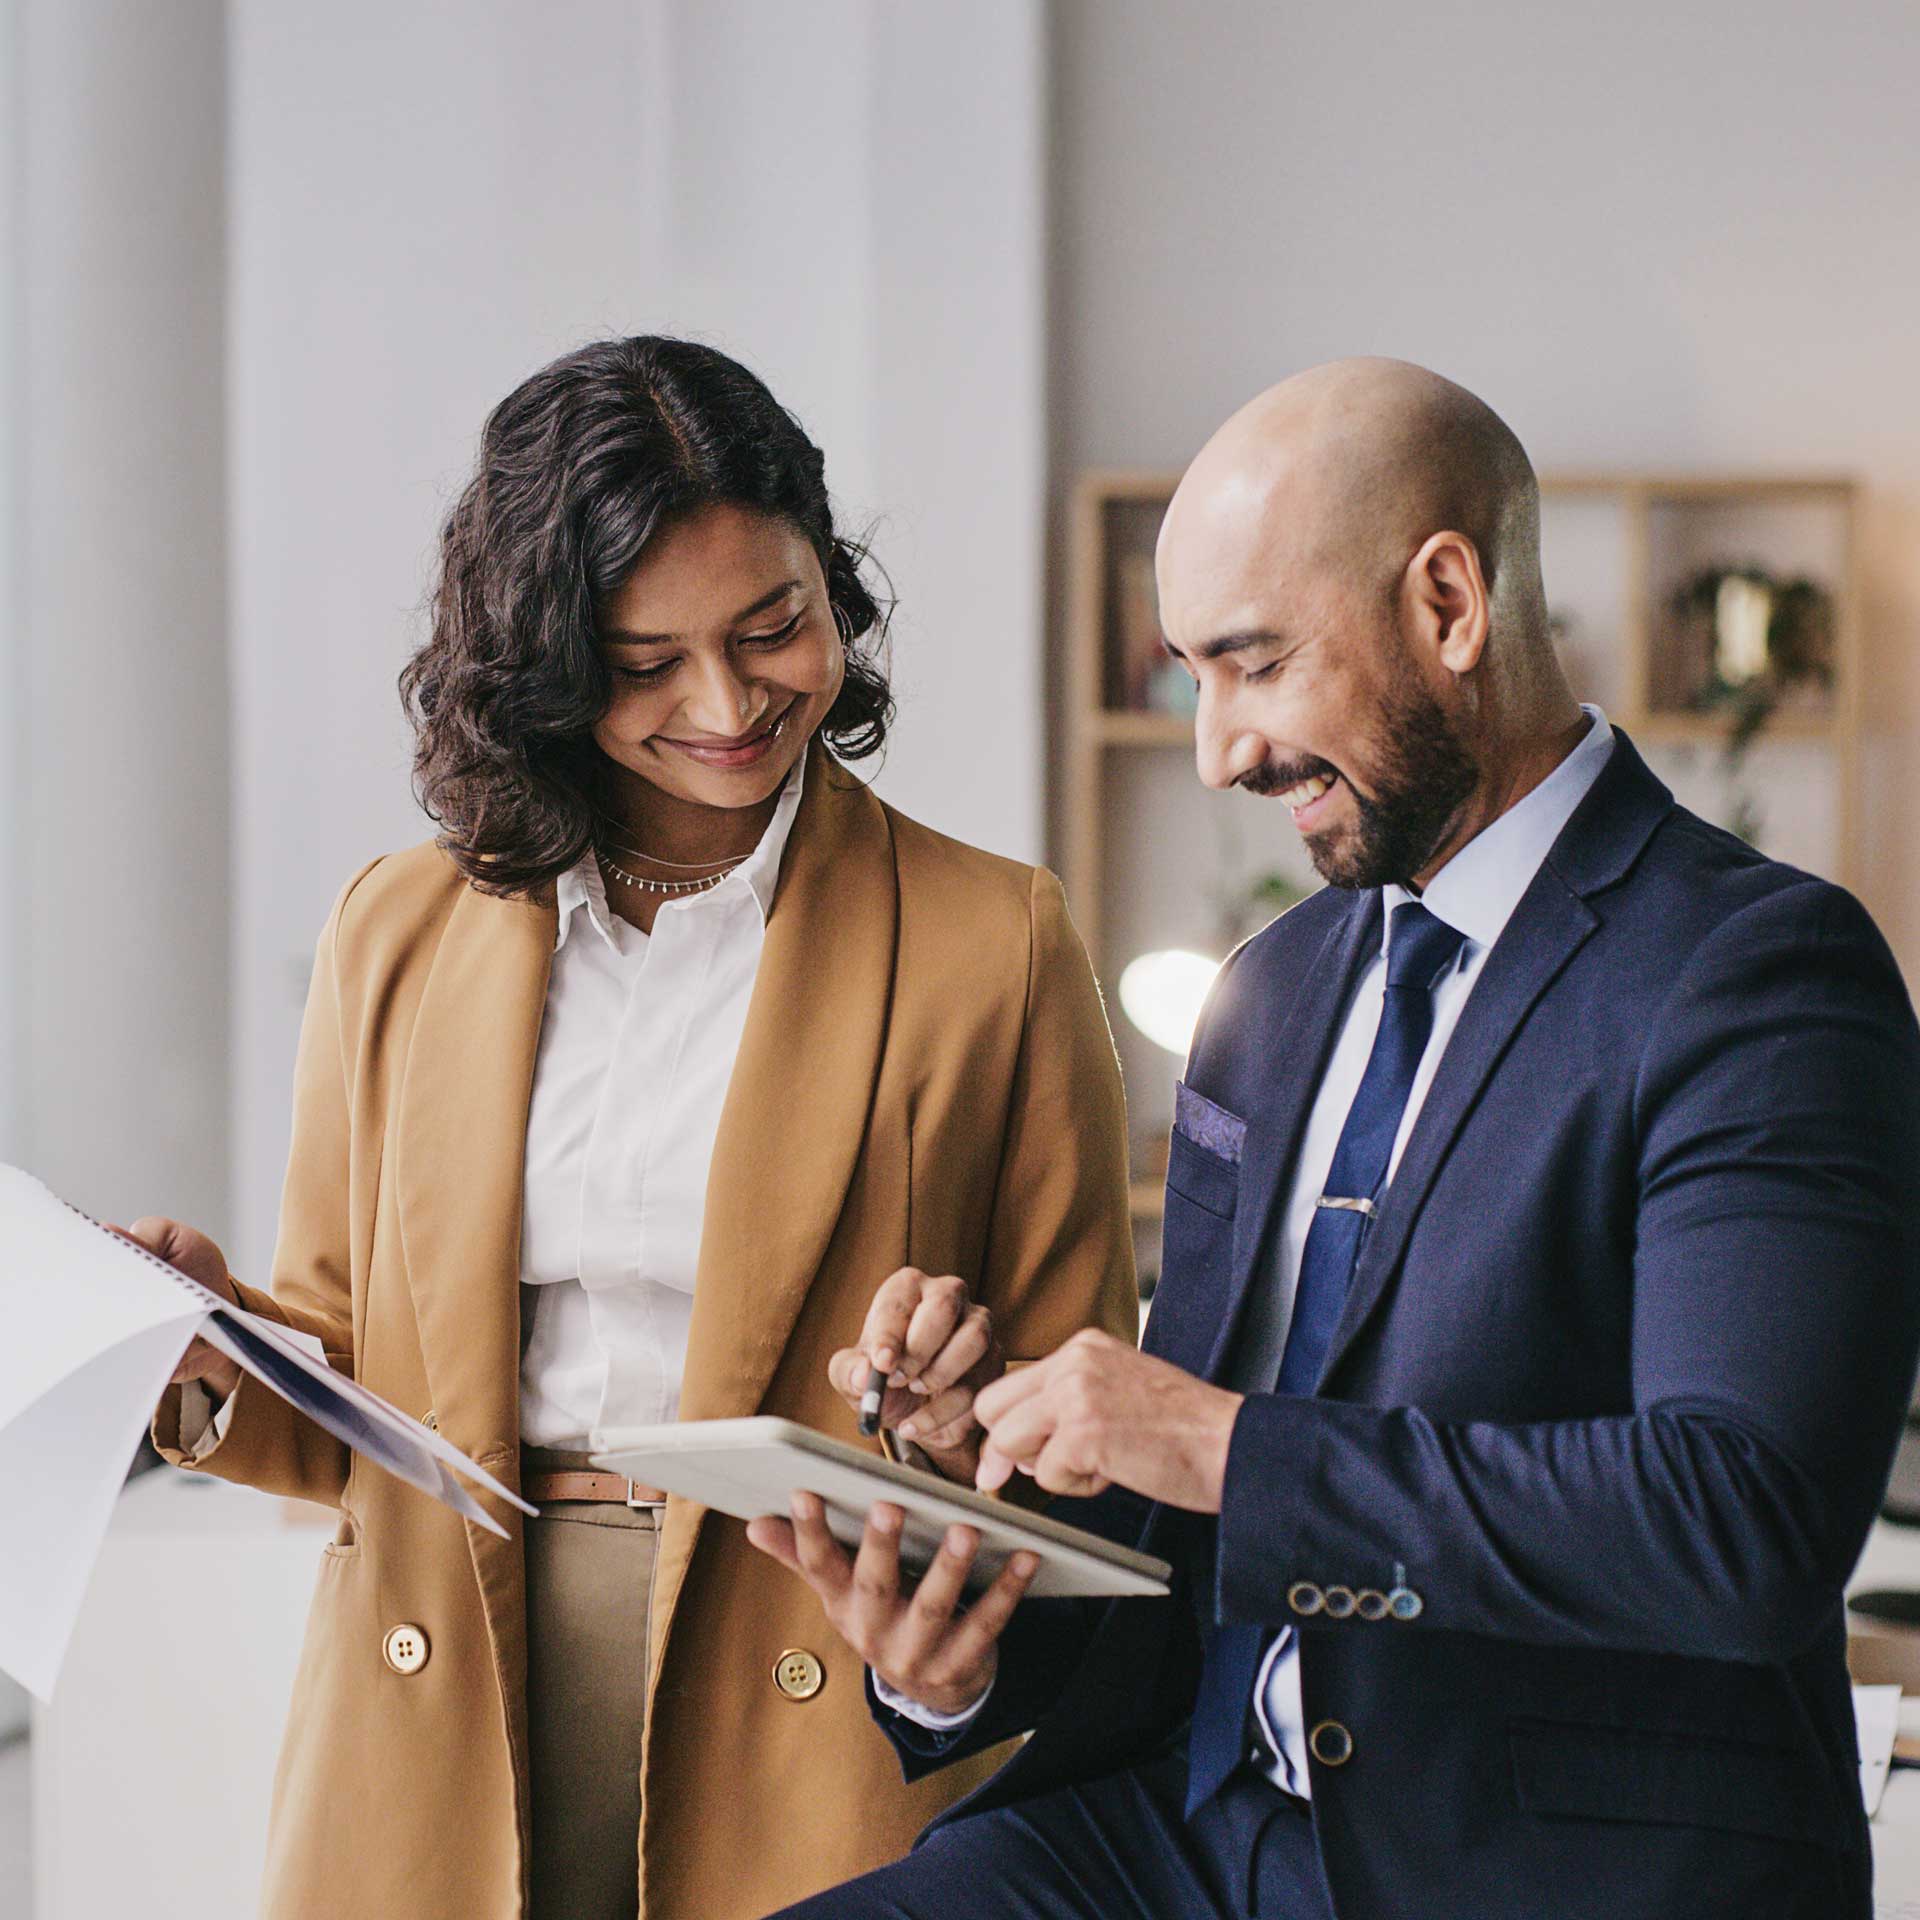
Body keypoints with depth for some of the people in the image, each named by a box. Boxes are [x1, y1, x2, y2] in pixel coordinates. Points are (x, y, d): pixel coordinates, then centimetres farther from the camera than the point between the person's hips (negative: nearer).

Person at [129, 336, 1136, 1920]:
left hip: (815, 1750, -2)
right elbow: (350, 1407, 12)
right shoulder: (400, 933, 9)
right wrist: (212, 1348, -8)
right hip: (439, 1739, 2)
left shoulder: (993, 939, 0)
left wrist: (966, 1416, -18)